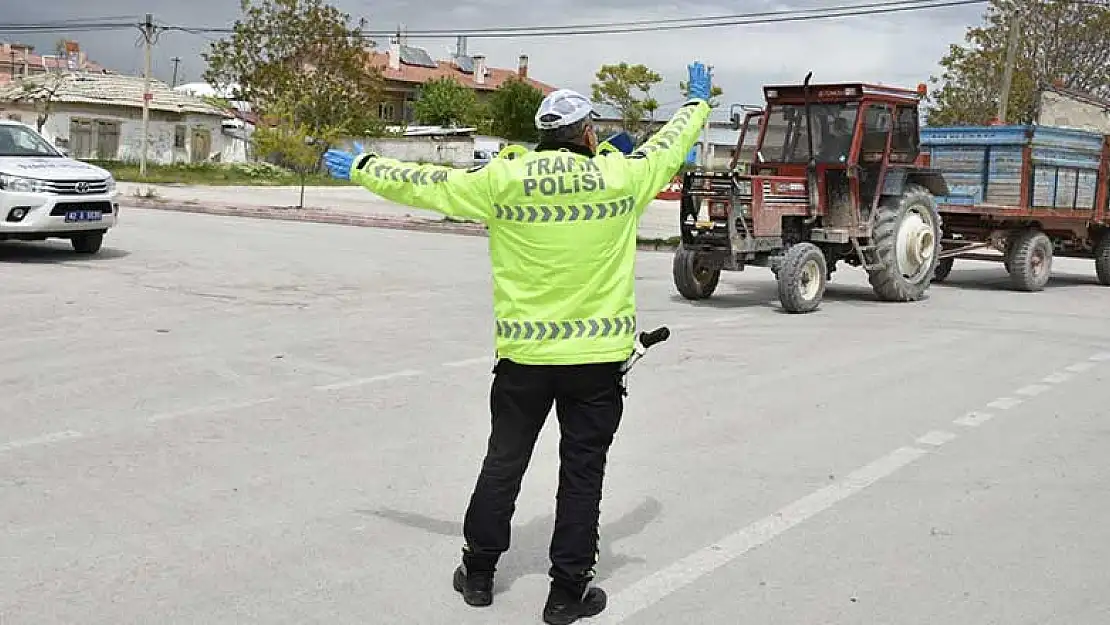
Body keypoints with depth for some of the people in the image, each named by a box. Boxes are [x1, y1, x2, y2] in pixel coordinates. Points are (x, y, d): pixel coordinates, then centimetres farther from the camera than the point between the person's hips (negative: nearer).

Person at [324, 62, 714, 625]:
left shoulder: (502, 180, -5)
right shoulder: (621, 176, -6)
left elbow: (425, 184, 4)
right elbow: (671, 144, 13)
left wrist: (361, 169, 20)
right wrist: (697, 101, 33)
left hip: (524, 356, 1)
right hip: (597, 358, -1)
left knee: (503, 464, 16)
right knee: (582, 474, 9)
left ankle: (478, 573, 29)